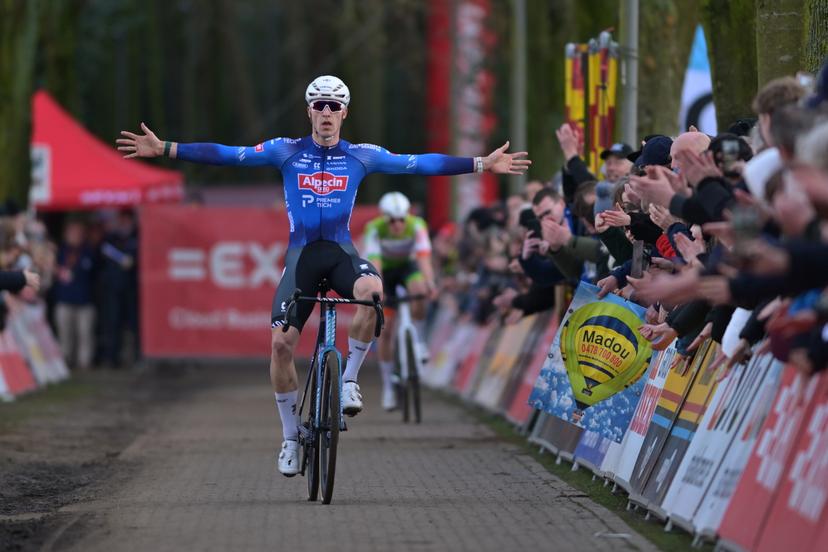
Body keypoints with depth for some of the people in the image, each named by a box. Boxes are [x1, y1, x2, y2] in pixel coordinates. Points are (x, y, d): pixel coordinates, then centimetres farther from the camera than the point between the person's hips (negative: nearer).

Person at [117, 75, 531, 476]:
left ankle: (349, 379, -14)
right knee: (281, 342, -12)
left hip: (342, 252, 0)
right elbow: (225, 155, -2)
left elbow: (420, 164, 3)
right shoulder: (285, 152, 3)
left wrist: (483, 165, -2)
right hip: (301, 254, 0)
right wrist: (164, 149, -9)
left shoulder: (362, 156, 5)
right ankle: (290, 436, 5)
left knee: (372, 290, -35)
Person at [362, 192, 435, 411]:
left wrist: (430, 282, -59)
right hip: (385, 270, 0)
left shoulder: (416, 225, -28)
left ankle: (419, 341, -16)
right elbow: (374, 262, -39)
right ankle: (388, 387, 6)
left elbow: (424, 256, -41)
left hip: (407, 265, 0)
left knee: (419, 289, -36)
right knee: (385, 331, -5)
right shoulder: (374, 229, -30)